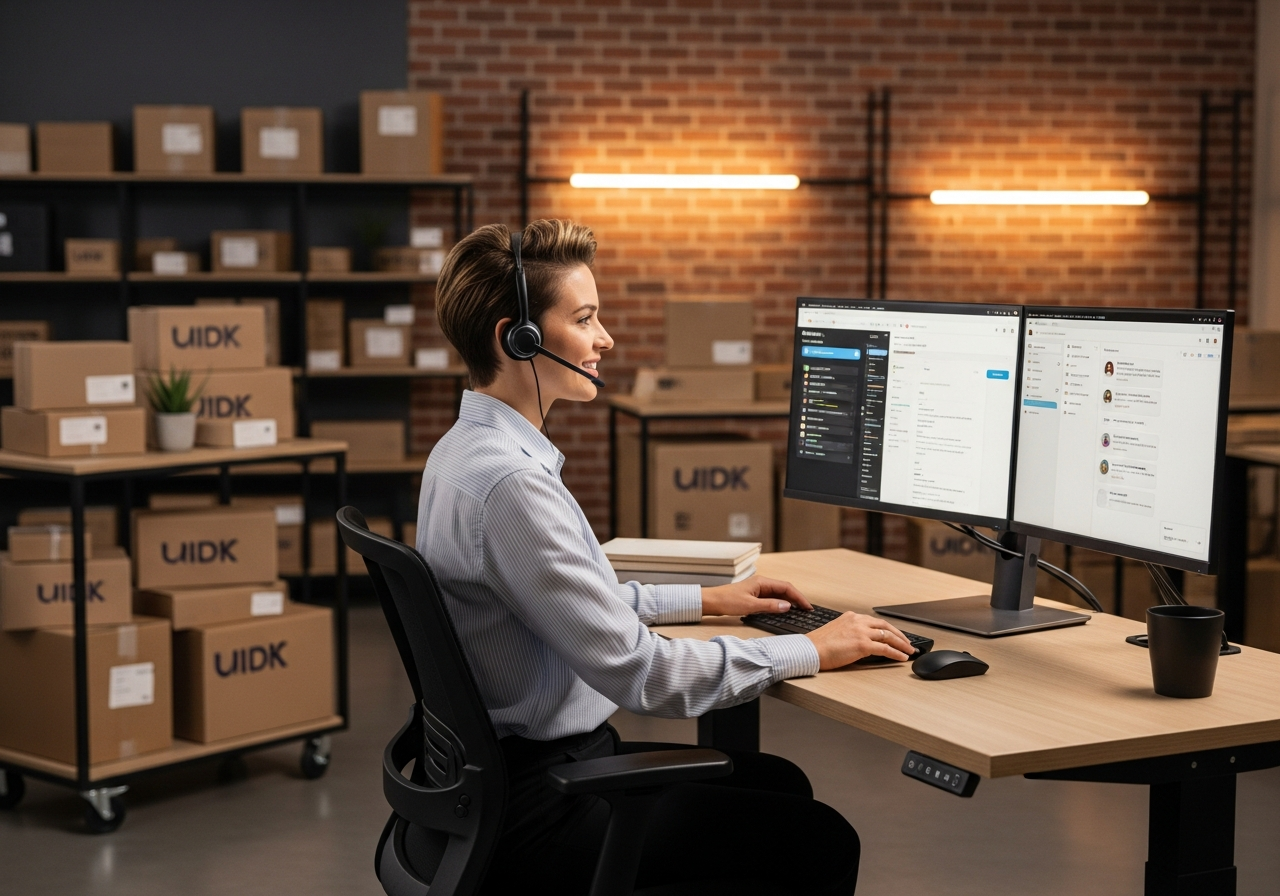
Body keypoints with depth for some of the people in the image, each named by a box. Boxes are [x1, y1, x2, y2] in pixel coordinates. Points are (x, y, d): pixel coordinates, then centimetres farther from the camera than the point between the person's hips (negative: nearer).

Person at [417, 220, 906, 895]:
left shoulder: (468, 448, 7)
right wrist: (810, 651, -15)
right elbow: (637, 674, -26)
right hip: (538, 808, -10)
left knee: (779, 783, 18)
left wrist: (704, 600, 21)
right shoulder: (508, 483, -26)